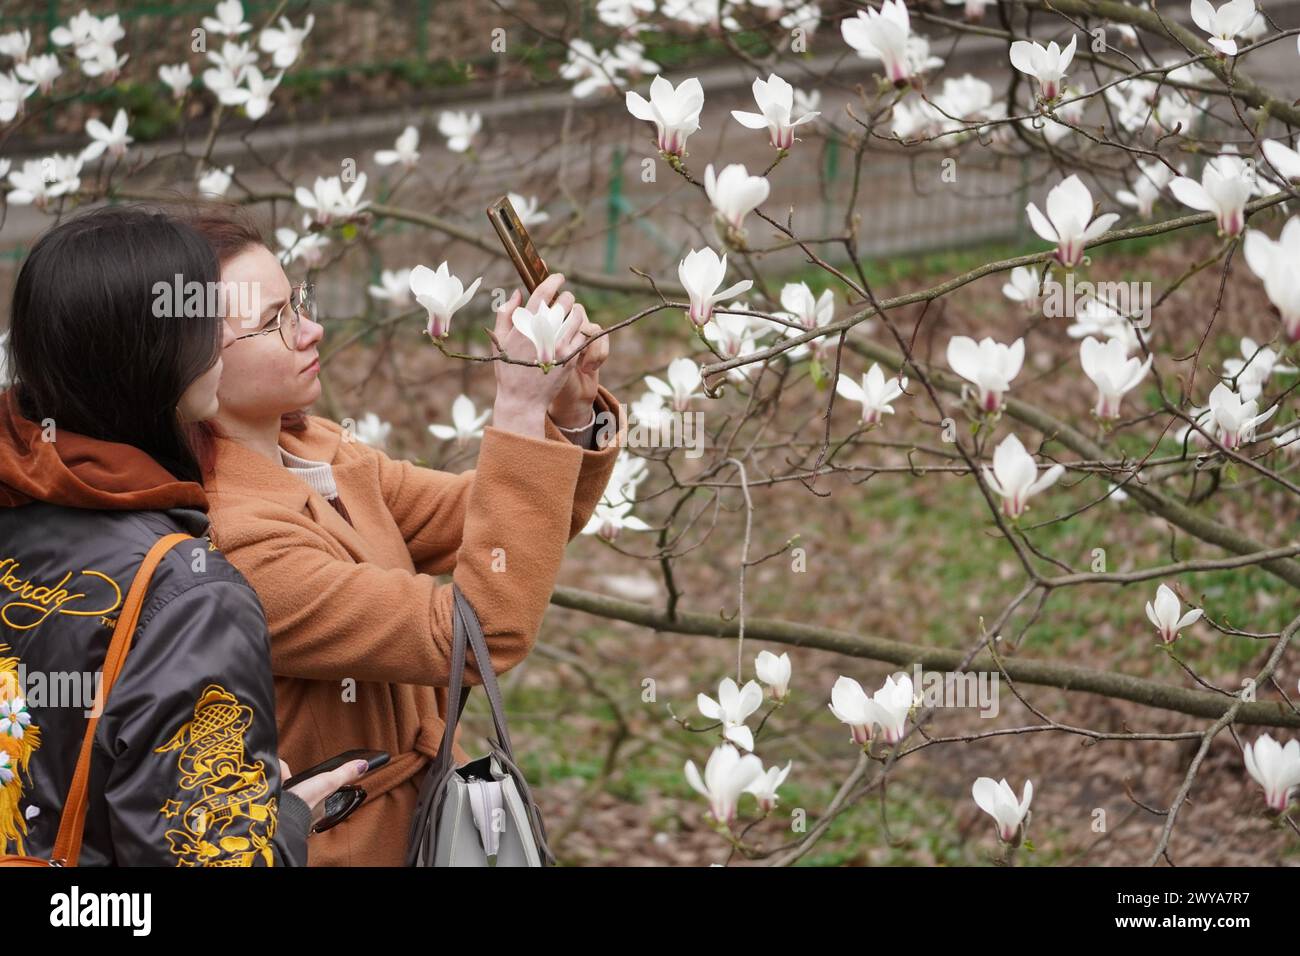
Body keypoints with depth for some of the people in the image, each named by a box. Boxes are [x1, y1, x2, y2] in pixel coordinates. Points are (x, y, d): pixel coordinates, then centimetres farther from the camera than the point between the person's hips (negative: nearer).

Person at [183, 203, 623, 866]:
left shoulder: (316, 454, 0)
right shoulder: (227, 542, -26)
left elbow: (492, 524, 2)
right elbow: (483, 631, -28)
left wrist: (571, 410, -16)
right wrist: (520, 405, -29)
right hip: (351, 848, -8)